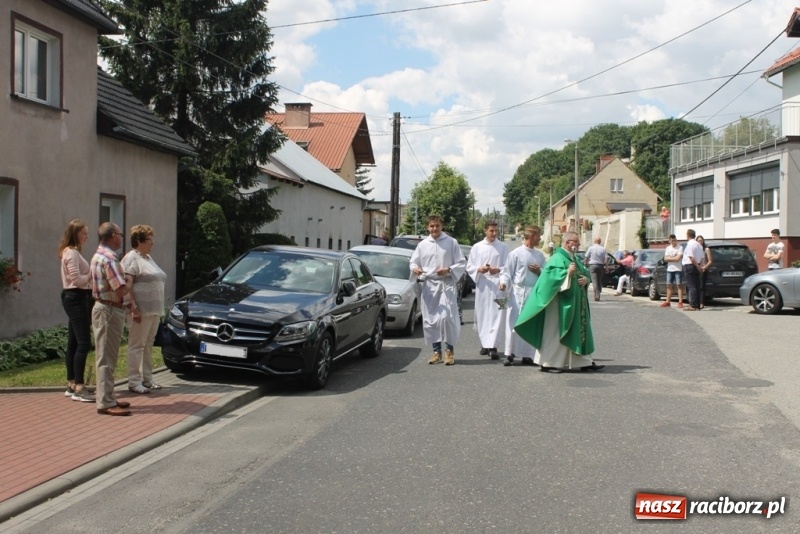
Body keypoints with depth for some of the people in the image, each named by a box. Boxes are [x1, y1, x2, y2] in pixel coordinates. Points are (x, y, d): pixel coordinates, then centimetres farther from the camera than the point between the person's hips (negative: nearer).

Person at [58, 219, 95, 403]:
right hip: (76, 299, -11)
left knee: (74, 343, 12)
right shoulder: (71, 253, -12)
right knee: (84, 343, -13)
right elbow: (77, 279, -20)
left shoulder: (74, 252, 19)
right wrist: (92, 275, -7)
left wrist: (90, 276, -1)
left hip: (78, 299, 11)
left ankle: (72, 385, 18)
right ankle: (78, 388, -13)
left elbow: (80, 278, 13)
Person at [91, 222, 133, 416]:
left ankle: (106, 398, 22)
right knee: (106, 358, -7)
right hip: (109, 311, -11)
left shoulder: (98, 255, 15)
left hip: (104, 308, 11)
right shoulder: (109, 258, -18)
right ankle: (106, 403, -4)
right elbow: (121, 290, -23)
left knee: (107, 357, 15)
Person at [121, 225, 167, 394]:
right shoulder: (131, 258, -9)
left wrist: (159, 308, 20)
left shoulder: (148, 258, 20)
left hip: (154, 310, 9)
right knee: (137, 345, -5)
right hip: (141, 310, -9)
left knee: (148, 345, 13)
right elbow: (126, 284, -17)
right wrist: (134, 307, -24)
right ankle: (134, 382, -2)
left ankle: (147, 379, 20)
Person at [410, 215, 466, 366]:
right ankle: (436, 351, 15)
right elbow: (413, 261, 14)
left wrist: (449, 270, -14)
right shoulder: (422, 244, 10)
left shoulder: (451, 242, 3)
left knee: (446, 317, -13)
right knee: (430, 320, 3)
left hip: (446, 284, -3)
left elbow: (461, 263, 3)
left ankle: (449, 350, 3)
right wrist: (415, 268, -9)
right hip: (428, 285, 3)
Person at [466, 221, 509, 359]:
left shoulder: (503, 247, 5)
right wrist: (479, 269, -10)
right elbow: (469, 267, 9)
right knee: (482, 315, 7)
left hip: (497, 285, -2)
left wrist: (498, 270, -16)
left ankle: (492, 346, -13)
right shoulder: (476, 247, 8)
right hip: (482, 285, 2)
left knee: (496, 315, -10)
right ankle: (485, 344, 20)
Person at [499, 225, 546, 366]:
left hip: (535, 293, 5)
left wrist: (539, 272, -3)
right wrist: (504, 282, -21)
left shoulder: (540, 255, 12)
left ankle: (528, 355, 14)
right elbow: (507, 272, -3)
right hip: (518, 293, -5)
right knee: (514, 323, -3)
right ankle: (509, 354, 4)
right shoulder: (515, 253, -3)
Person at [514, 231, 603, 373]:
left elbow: (585, 272, 17)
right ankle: (548, 363, 2)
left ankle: (584, 362, 17)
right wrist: (567, 272, -32)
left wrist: (586, 279, -4)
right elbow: (550, 275, -23)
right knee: (555, 332, -5)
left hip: (576, 304, 10)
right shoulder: (558, 258, -13)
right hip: (561, 304, -10)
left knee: (579, 331, 11)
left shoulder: (574, 259, 16)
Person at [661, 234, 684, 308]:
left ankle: (680, 302, -6)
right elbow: (665, 259, 5)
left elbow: (677, 258, -14)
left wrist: (670, 258, -3)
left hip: (678, 269, -5)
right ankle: (668, 302, 13)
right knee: (669, 285, 8)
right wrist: (674, 258, -7)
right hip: (669, 269, 5)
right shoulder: (667, 248, 12)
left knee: (679, 285, -6)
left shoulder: (680, 248, -5)